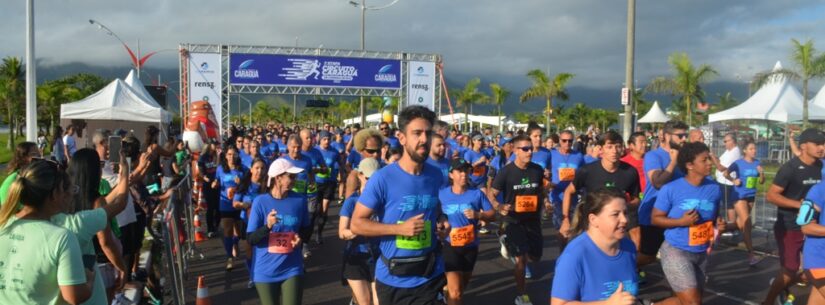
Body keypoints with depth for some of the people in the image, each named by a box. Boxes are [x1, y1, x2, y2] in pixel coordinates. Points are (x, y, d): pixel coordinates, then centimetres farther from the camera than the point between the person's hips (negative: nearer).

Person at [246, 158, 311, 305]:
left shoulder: (300, 200, -4)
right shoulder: (260, 202, -10)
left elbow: (307, 228, 11)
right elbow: (251, 239, -10)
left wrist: (300, 237, -10)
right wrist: (267, 226, -27)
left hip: (292, 269, 1)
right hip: (265, 271, -1)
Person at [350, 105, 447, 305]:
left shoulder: (436, 176, 1)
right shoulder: (383, 178, -15)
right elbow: (356, 224, -14)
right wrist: (399, 228, -22)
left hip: (429, 275, 3)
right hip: (392, 277, -2)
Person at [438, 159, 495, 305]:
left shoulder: (477, 193, -7)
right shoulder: (442, 194, -6)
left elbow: (492, 214, -3)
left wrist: (477, 215, -21)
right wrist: (443, 222, -11)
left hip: (470, 245, 2)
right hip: (451, 245, -2)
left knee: (463, 285, 22)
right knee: (455, 292, -12)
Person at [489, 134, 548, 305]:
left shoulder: (538, 170, -3)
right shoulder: (506, 172, -14)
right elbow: (491, 194, -12)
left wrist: (546, 201, -1)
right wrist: (498, 206, -31)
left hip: (533, 219, 4)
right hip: (513, 220, -4)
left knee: (535, 257, 13)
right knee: (521, 259, -6)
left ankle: (508, 243, 41)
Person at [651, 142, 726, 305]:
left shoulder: (715, 188, 0)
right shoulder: (671, 189, -14)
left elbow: (714, 216, 16)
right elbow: (655, 218, -8)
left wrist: (719, 224, -7)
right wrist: (681, 221, -22)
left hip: (702, 253, 6)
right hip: (676, 251, -6)